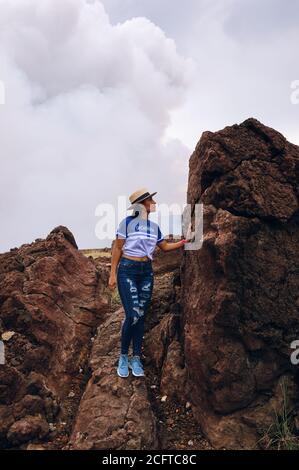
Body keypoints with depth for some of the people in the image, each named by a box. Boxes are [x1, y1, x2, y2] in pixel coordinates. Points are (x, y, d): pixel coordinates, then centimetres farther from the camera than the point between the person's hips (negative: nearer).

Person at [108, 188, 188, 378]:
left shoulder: (154, 226, 9)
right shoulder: (127, 222, -6)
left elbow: (165, 246, 18)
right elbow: (117, 248, -5)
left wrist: (183, 242, 5)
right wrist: (113, 274, -8)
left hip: (147, 272, 5)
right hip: (127, 271, -5)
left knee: (141, 316, 5)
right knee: (133, 316, -13)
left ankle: (136, 359, 15)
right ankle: (123, 357, 7)